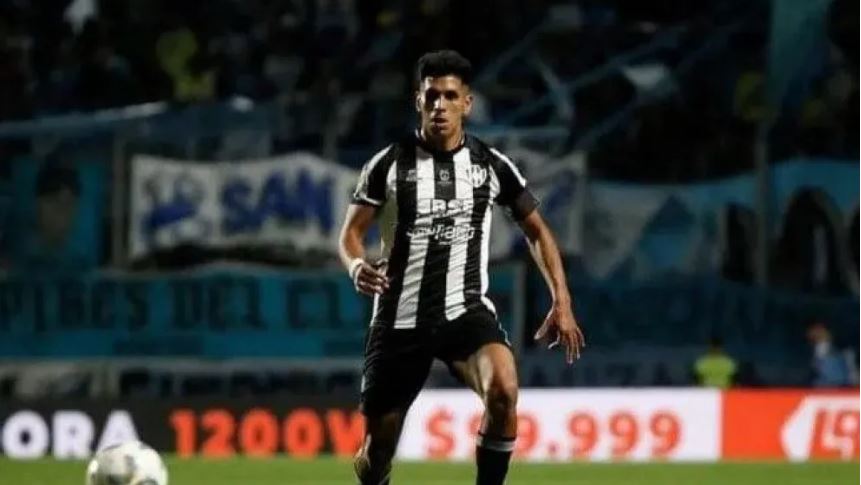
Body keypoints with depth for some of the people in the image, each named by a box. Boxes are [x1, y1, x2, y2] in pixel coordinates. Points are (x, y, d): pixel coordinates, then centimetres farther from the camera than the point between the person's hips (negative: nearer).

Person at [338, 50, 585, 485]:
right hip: (399, 319, 0)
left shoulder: (491, 165, 1)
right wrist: (357, 265, -26)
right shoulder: (389, 164, -3)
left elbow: (536, 229, 12)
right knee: (378, 448, 4)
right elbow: (351, 232, -1)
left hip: (466, 310, 0)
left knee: (503, 390, -31)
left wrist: (561, 303, 3)